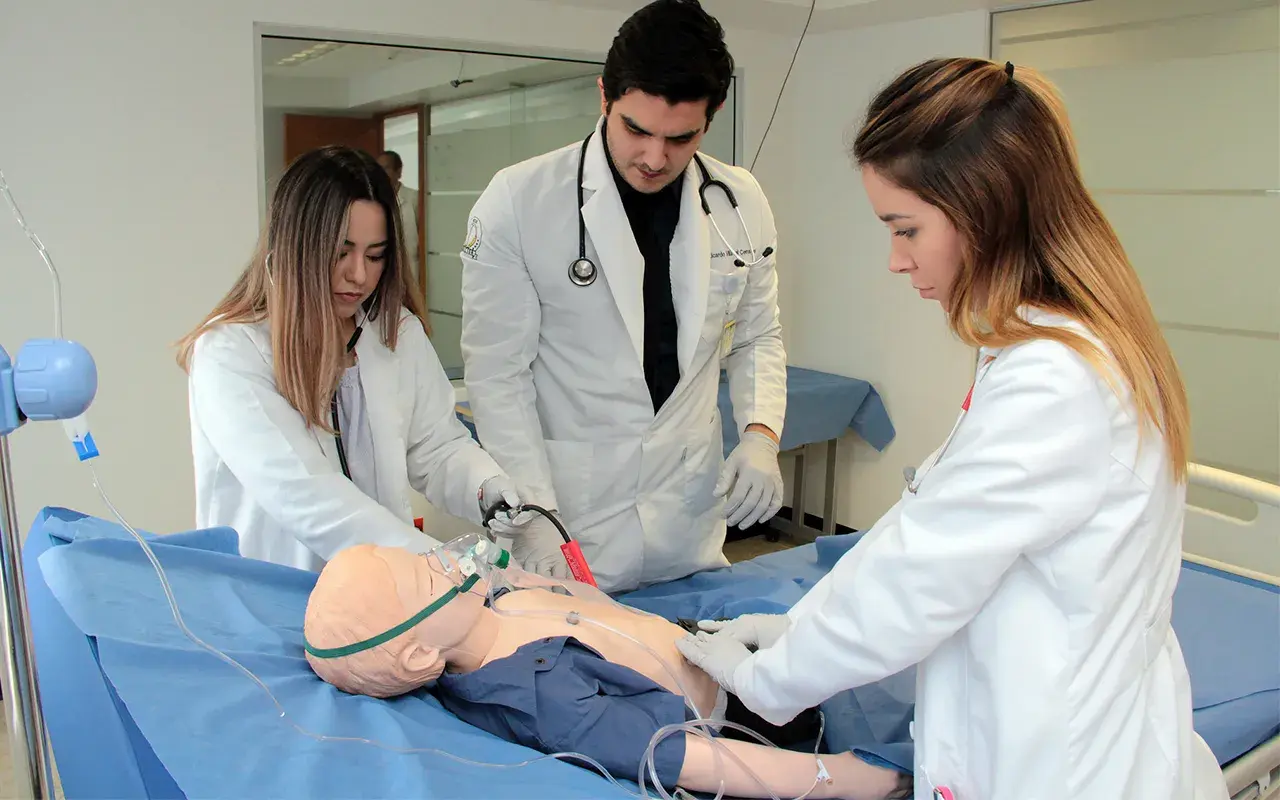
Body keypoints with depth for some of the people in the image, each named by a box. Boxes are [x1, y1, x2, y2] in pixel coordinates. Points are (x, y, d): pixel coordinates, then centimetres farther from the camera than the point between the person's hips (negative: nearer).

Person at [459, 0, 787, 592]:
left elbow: (757, 338, 12)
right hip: (568, 513, -3)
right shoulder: (516, 201, -11)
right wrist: (533, 517, -17)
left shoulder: (740, 204, 0)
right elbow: (497, 371, -9)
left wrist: (760, 435, -5)